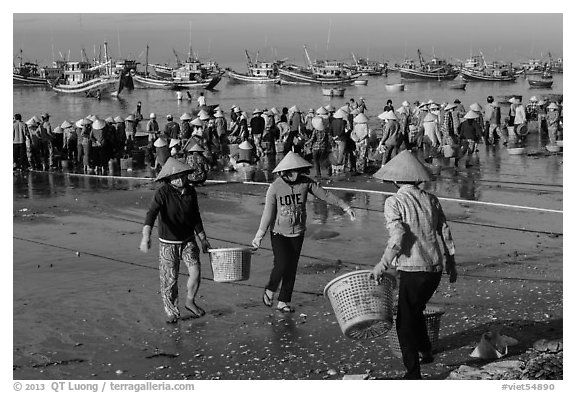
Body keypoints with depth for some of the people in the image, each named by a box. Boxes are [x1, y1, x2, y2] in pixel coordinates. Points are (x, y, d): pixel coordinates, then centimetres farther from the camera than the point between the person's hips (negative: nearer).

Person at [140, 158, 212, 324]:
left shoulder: (191, 191, -2)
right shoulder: (163, 193, -18)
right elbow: (151, 214, -32)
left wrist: (203, 238, 17)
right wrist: (146, 237, -47)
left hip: (188, 240, 3)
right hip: (168, 243, -3)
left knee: (195, 272, -12)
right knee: (169, 279, 1)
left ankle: (190, 302, 13)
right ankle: (172, 312, 18)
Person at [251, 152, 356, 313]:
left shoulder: (306, 182, -8)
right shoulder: (275, 187, -15)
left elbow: (325, 195, 1)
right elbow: (268, 213, -11)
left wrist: (345, 207, 3)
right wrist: (259, 236, -9)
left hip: (297, 233, 3)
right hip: (279, 233, -3)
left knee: (292, 268, 4)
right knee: (281, 265, -14)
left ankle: (283, 302, 17)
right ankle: (270, 290, 15)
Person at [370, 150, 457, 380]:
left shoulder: (394, 202, -8)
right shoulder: (431, 200, 9)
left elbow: (397, 238, -19)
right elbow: (445, 233, 11)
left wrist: (382, 266, -13)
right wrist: (451, 263, 21)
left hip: (413, 268, -6)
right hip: (436, 267, 6)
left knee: (405, 321, 3)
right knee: (415, 310, 28)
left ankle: (413, 372, 1)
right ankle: (425, 351, 37)